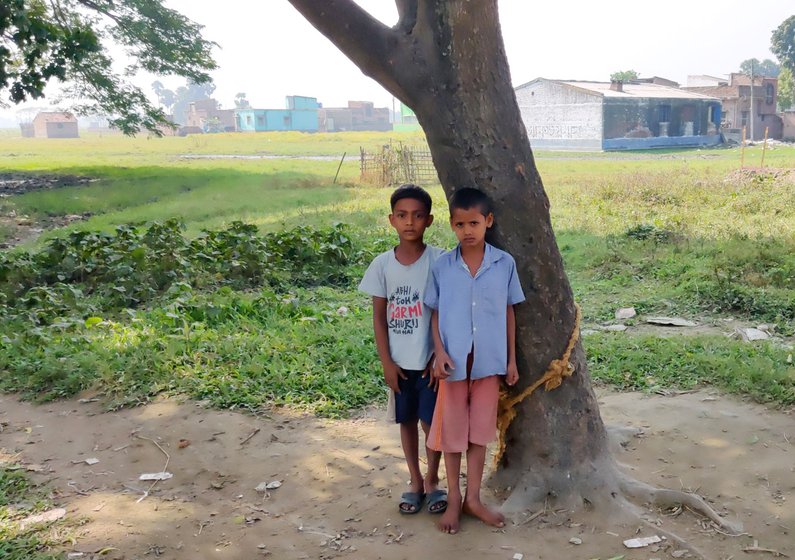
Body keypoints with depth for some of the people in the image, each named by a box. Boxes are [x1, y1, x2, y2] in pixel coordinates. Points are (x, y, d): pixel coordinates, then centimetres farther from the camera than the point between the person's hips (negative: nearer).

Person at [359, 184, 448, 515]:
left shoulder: (438, 261, -9)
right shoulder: (383, 264, -3)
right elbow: (379, 316, 1)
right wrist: (386, 361, -3)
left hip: (430, 360, -2)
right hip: (399, 362, 2)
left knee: (432, 422, 4)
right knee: (407, 421, 14)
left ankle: (432, 481, 25)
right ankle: (415, 482, 30)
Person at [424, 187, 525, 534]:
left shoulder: (504, 263, -3)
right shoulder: (442, 266, -3)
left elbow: (508, 312, 4)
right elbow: (436, 312, 2)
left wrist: (512, 359, 5)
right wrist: (439, 351, -10)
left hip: (489, 361, 0)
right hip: (454, 362, 0)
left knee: (480, 430, 11)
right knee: (452, 431, 9)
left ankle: (473, 498, 26)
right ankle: (454, 499, 24)